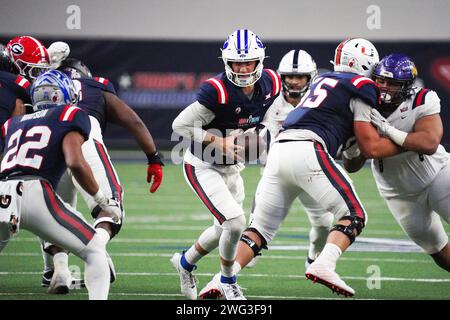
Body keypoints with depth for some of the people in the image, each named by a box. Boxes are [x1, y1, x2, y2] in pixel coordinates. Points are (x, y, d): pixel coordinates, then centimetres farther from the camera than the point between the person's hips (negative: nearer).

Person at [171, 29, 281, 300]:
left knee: (225, 229, 19)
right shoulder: (218, 91, -29)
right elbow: (181, 125, -24)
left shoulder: (270, 84, -9)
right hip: (204, 167, -7)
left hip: (232, 168, 7)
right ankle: (228, 282, 7)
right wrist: (219, 142, -26)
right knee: (235, 223, -17)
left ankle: (186, 262, 46)